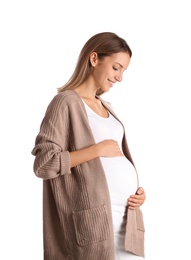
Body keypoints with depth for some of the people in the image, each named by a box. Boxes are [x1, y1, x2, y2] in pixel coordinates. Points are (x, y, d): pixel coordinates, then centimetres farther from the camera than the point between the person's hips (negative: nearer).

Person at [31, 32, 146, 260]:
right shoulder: (66, 102, -7)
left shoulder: (106, 107, 17)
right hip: (94, 217, -7)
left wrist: (137, 191, 5)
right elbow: (43, 163, -15)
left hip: (127, 216, 7)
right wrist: (97, 149, -15)